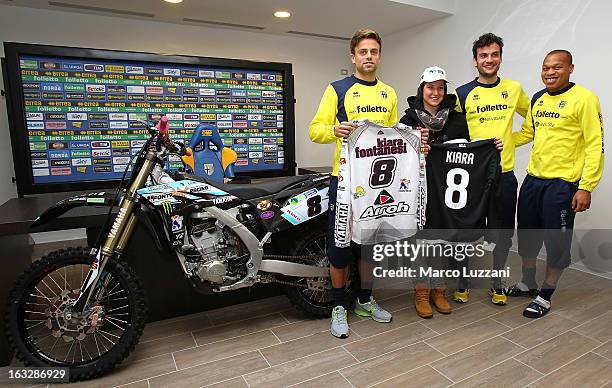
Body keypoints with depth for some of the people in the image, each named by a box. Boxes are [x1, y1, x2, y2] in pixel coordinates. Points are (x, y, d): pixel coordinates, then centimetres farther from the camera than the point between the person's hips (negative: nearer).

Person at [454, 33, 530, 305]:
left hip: (504, 173, 3)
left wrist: (510, 139, 9)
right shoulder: (462, 94, -2)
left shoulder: (514, 89, 7)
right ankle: (462, 283, 25)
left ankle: (497, 284, 30)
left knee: (504, 233, 11)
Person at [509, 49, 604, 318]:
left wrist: (586, 187, -18)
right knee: (527, 234, 16)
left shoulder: (584, 99, -10)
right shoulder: (537, 99, 9)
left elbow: (595, 145, -13)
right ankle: (528, 283, 34)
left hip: (562, 183, -6)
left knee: (556, 242, 4)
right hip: (533, 179, 7)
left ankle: (545, 295, 20)